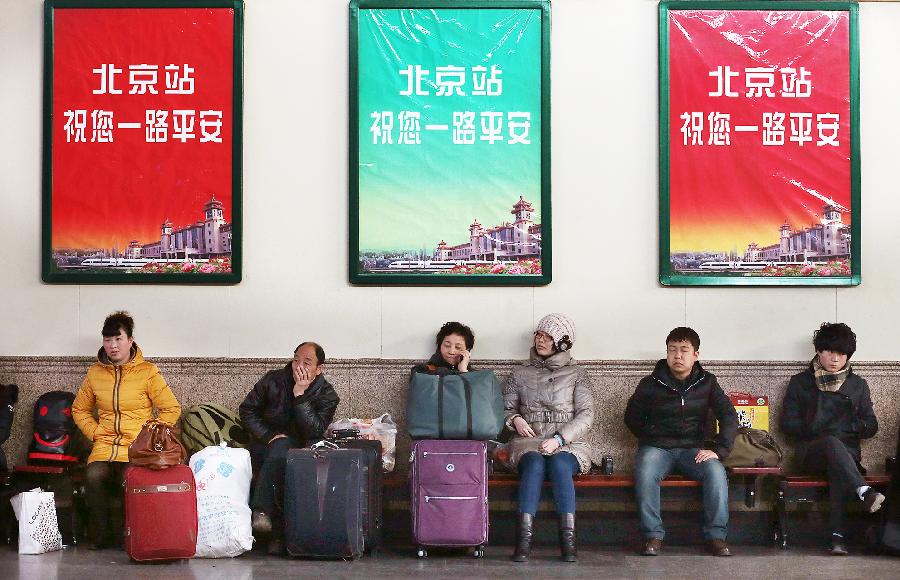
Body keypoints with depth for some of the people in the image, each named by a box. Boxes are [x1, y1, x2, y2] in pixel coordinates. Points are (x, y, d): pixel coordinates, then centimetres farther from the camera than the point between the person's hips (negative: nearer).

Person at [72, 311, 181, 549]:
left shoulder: (147, 371, 3)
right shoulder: (95, 372, 14)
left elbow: (172, 409, 4)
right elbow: (80, 409, 25)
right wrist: (95, 433, 9)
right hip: (104, 445, 3)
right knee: (93, 476, -30)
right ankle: (100, 536, -12)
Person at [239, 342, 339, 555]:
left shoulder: (327, 395, -2)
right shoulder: (274, 380, 1)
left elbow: (315, 430, -16)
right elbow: (246, 410, 5)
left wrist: (300, 395, -21)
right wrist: (269, 436, -8)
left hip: (302, 449, 0)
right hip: (268, 445, 0)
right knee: (281, 447, -35)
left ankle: (261, 510, -29)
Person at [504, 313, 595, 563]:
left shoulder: (577, 375, 12)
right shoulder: (520, 374, 18)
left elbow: (586, 415, 1)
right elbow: (505, 409, 19)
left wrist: (559, 439, -14)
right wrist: (515, 419, -6)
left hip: (568, 444, -1)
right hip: (528, 442, 1)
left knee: (559, 465, -36)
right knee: (534, 464, -35)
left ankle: (568, 541, -40)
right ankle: (524, 540, -43)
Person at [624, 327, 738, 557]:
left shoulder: (706, 382, 4)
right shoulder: (651, 384, 0)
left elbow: (729, 415, 2)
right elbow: (632, 418, 12)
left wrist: (719, 450, -9)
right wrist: (651, 439, 1)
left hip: (693, 449, 1)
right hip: (657, 448, -1)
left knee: (716, 471, -30)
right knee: (645, 473, -35)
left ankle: (716, 535, -20)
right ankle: (653, 535, -23)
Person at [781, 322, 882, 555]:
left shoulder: (858, 385, 17)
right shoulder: (800, 383, 13)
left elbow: (871, 426, 15)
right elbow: (788, 424, 8)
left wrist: (846, 426, -3)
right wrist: (815, 429, -7)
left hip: (846, 451, 1)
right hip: (810, 452, -1)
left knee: (837, 469, -38)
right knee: (832, 442, -38)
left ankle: (837, 535, -46)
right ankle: (865, 493, -58)